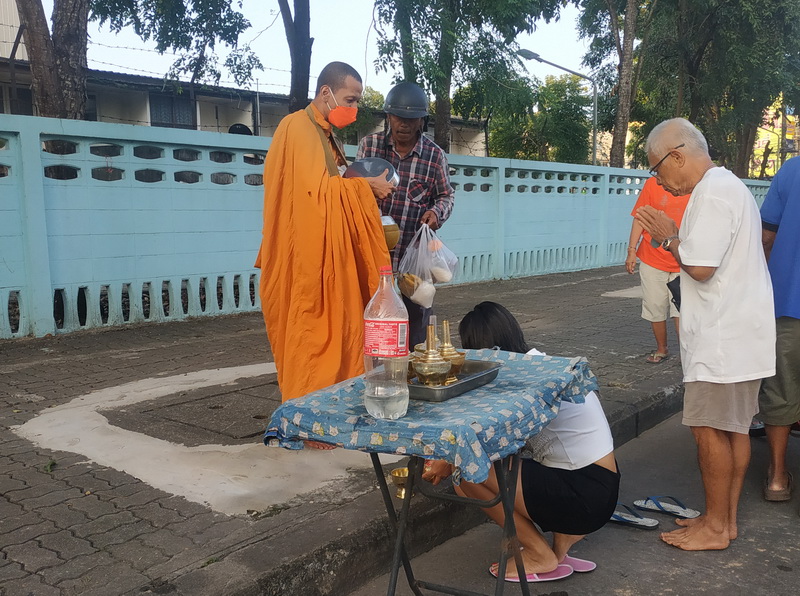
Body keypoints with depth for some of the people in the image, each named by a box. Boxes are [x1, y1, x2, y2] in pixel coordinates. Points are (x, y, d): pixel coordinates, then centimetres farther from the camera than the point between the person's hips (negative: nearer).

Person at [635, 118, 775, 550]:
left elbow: (700, 266, -22)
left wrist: (669, 238, -7)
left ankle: (715, 527, 9)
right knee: (734, 428, 15)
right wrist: (675, 237, 10)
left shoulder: (712, 194, -17)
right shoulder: (730, 185, 18)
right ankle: (726, 518, 25)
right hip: (739, 330, 11)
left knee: (710, 429, -2)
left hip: (723, 336, -11)